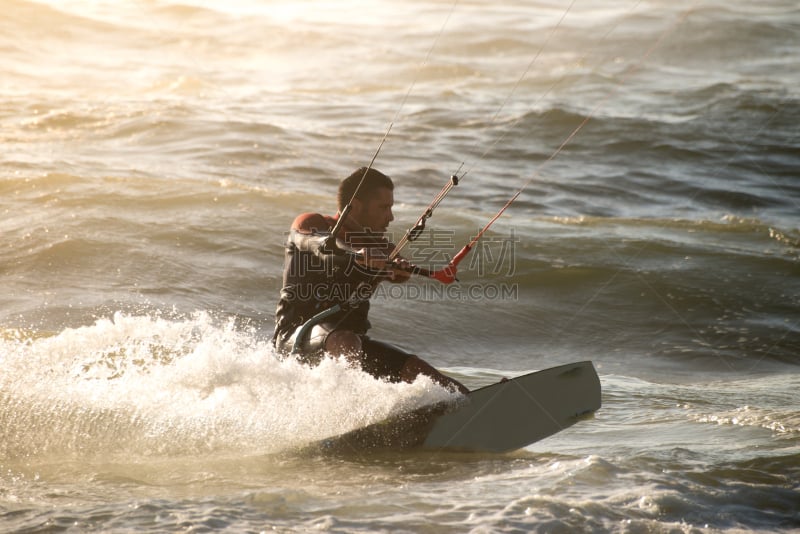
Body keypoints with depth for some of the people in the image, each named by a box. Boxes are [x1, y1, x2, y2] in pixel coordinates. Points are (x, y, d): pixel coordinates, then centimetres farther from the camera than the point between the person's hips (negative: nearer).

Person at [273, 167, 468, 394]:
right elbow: (322, 245, -25)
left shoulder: (378, 248, 14)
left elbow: (397, 272, -9)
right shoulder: (310, 226, 0)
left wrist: (399, 269, -35)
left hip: (352, 340, 5)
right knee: (345, 341, -36)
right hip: (299, 336, -5)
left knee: (413, 367, -12)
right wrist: (356, 255, -46)